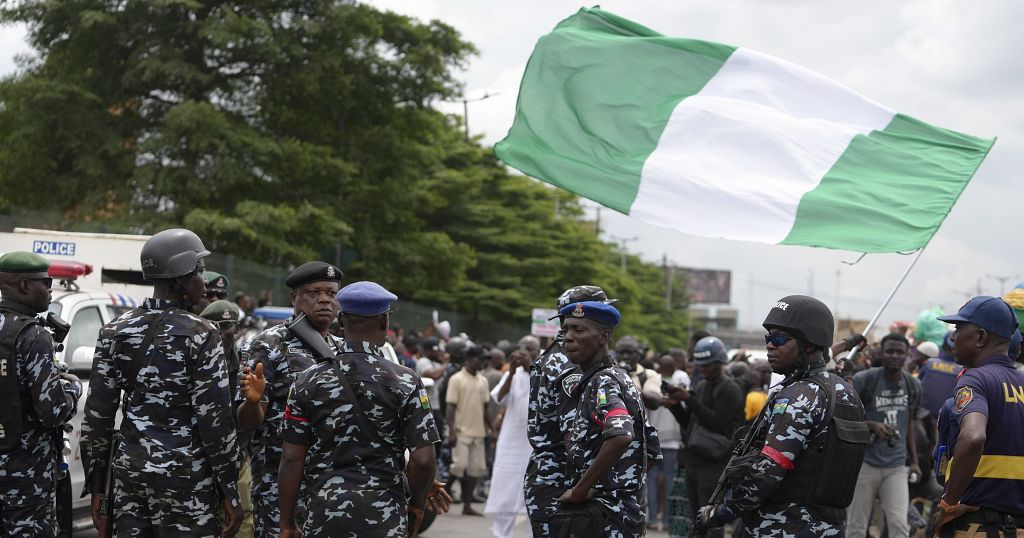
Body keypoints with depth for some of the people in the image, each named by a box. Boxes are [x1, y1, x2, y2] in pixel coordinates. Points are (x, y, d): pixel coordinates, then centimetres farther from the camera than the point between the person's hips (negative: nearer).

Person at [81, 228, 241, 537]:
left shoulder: (115, 332, 6)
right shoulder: (200, 334, -9)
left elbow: (97, 414, 5)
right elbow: (215, 418, -12)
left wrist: (97, 488, 12)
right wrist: (229, 490, -6)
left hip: (130, 470, 5)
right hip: (185, 476, -5)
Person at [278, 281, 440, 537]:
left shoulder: (308, 381, 1)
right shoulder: (404, 382, -5)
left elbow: (291, 459, 1)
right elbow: (422, 459, -8)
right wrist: (417, 504, 10)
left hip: (324, 516, 2)